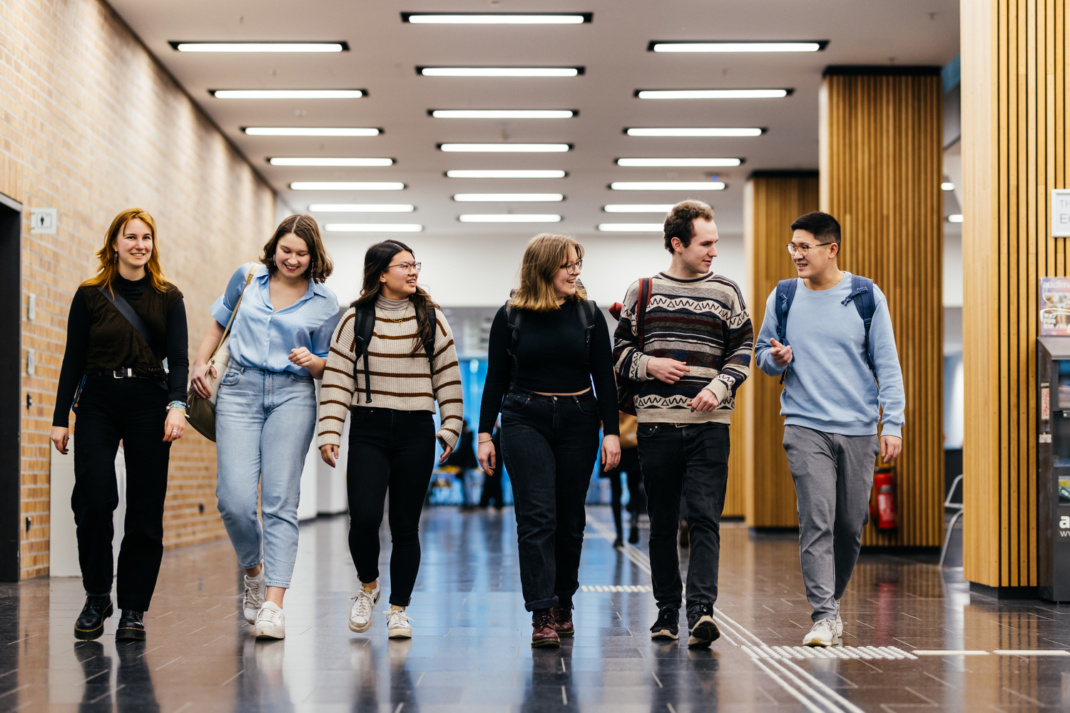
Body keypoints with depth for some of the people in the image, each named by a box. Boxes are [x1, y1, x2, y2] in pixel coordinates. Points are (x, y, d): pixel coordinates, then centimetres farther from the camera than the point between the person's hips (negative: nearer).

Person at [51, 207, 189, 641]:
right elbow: (73, 361, 7)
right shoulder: (90, 295, 6)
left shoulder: (168, 298, 8)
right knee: (93, 497, -15)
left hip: (148, 402, 1)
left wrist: (177, 406, -16)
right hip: (97, 402, -1)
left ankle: (133, 608, 7)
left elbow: (178, 359, 0)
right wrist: (60, 418, 2)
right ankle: (96, 597, 4)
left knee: (145, 508, -2)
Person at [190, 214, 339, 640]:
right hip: (239, 390, 1)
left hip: (293, 394, -1)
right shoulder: (247, 278, 9)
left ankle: (273, 605, -9)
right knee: (234, 498, -10)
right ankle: (254, 572, 18)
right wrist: (200, 363, 13)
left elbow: (328, 365, 11)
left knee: (280, 501, -8)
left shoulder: (325, 302, 5)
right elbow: (218, 324, 24)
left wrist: (312, 362, -10)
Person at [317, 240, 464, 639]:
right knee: (364, 517, -12)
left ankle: (399, 609, 16)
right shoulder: (356, 320, 2)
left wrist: (451, 427, 3)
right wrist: (329, 432, -7)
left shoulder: (432, 319, 6)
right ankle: (368, 585, 17)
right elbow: (337, 378, 0)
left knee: (405, 524, 3)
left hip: (416, 431, 1)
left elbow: (449, 377, 9)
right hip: (369, 430, -1)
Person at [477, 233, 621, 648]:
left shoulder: (588, 314, 4)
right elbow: (496, 379, 4)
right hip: (525, 422, -2)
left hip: (578, 423, 2)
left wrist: (611, 431, -2)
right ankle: (542, 615, -13)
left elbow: (604, 377, 5)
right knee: (536, 517, -10)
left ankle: (563, 605, 22)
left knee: (570, 520, 7)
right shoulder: (511, 317, 1)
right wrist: (485, 433, 0)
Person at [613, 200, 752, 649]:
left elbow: (742, 350, 7)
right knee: (662, 522, 7)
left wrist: (719, 387, -10)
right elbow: (620, 350, 12)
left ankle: (701, 611, -17)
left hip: (708, 425, -1)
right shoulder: (643, 292, 8)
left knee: (705, 518, -11)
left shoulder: (726, 292, 8)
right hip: (656, 423, 1)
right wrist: (647, 365, -7)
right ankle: (667, 611, 17)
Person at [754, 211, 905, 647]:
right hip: (805, 427, 0)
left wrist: (892, 423, -4)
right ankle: (824, 615, -11)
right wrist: (775, 358, -8)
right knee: (816, 520, -12)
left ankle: (830, 598, 28)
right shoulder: (783, 298, 6)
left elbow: (887, 364, 3)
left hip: (859, 429, 1)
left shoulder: (866, 297, 2)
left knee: (851, 525, 8)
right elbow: (762, 354, 16)